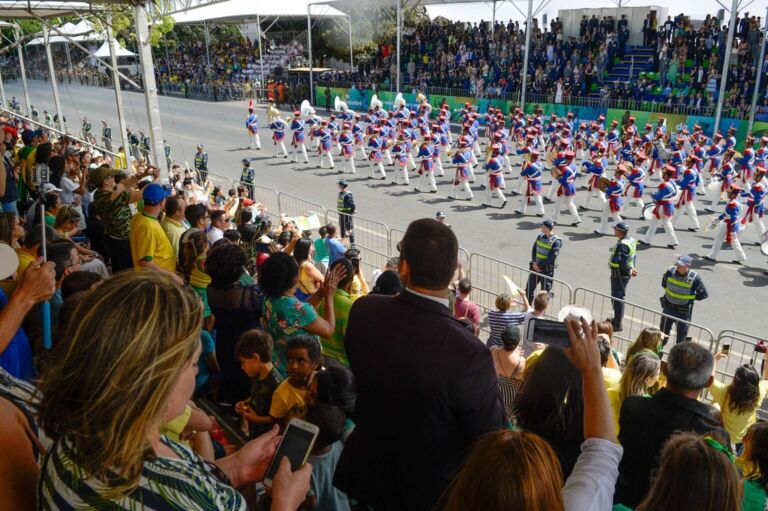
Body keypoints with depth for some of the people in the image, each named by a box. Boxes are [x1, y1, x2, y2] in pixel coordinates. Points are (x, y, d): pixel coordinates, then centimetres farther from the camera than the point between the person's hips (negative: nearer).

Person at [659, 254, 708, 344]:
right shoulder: (670, 271, -13)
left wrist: (690, 297, -9)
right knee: (663, 330, 21)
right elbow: (664, 284, 9)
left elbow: (704, 295, -9)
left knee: (681, 335, 9)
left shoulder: (695, 278, -21)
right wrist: (670, 293, 3)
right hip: (668, 307, 3)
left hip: (683, 311, -3)